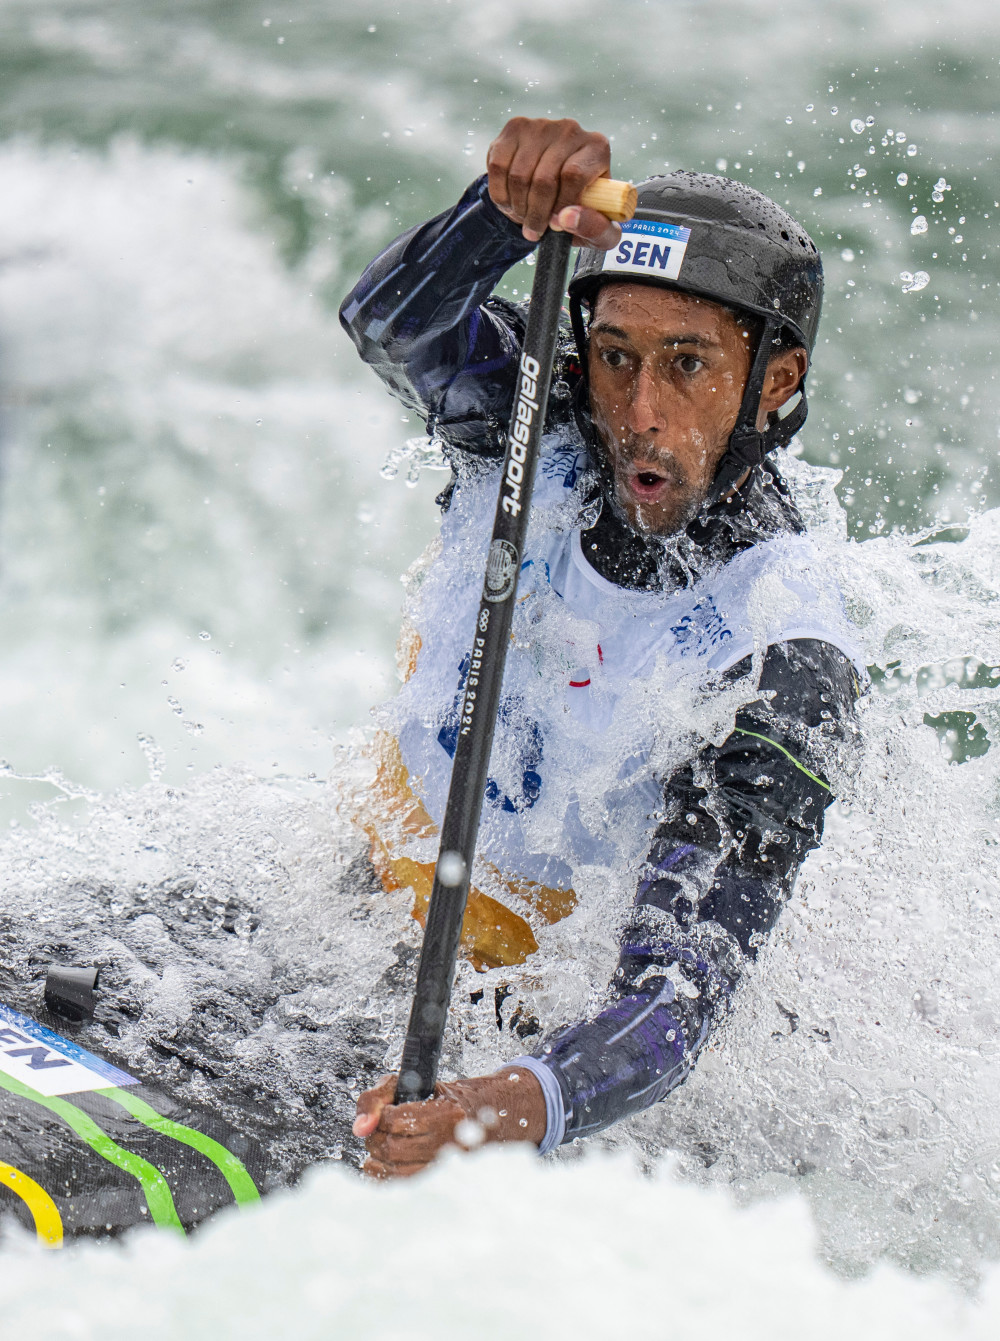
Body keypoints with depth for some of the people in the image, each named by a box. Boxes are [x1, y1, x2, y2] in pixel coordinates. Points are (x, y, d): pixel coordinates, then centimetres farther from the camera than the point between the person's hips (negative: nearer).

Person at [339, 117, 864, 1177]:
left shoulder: (787, 674, -33)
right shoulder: (543, 419, -19)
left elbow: (677, 999, -41)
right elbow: (391, 322, -39)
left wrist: (513, 1110, -61)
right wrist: (511, 205, -61)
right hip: (389, 845, 4)